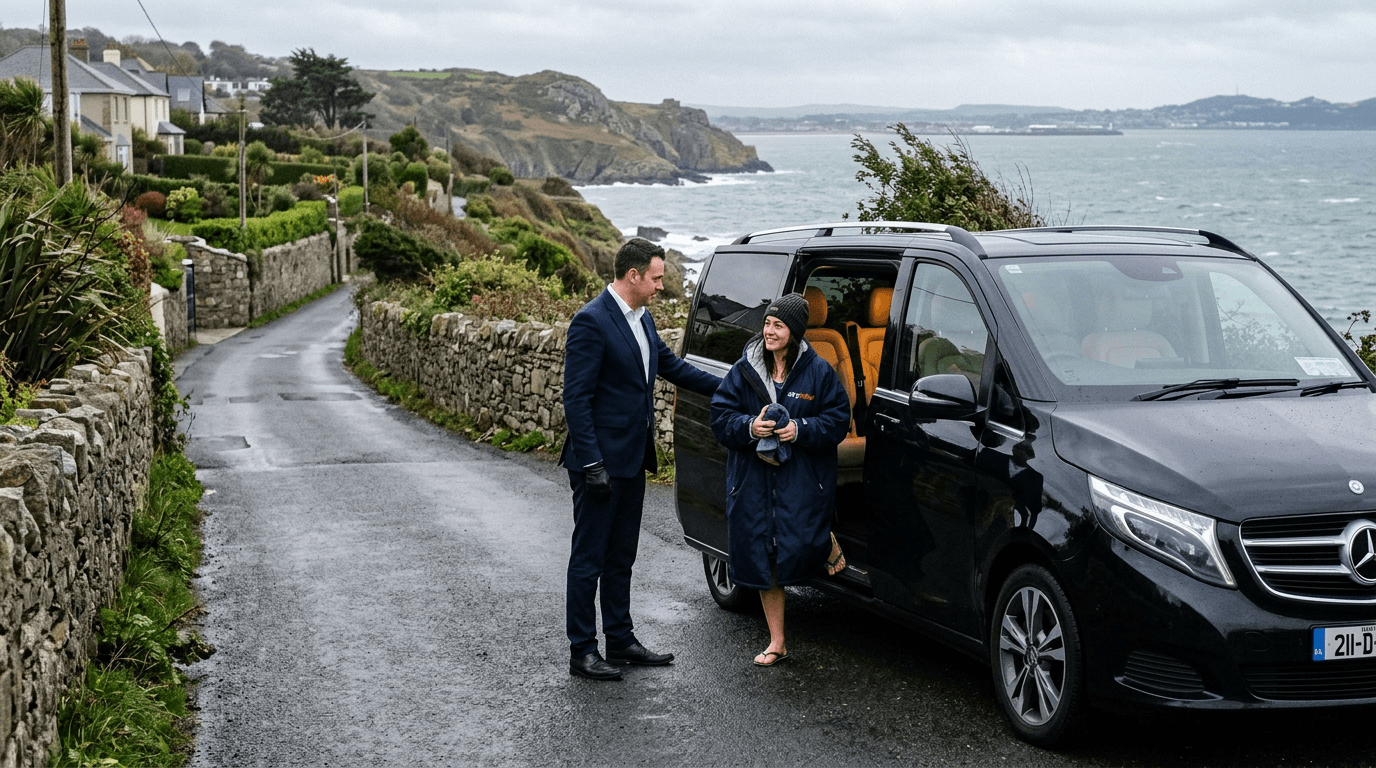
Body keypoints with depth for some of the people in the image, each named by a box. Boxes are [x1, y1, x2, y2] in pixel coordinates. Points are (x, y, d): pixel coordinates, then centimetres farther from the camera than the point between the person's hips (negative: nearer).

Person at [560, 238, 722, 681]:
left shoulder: (641, 319, 11)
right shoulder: (592, 321, -17)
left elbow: (672, 366, 24)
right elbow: (576, 398, -19)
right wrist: (591, 463, -22)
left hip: (631, 461, 9)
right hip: (601, 462, -9)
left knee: (621, 557, 16)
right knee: (589, 558, 0)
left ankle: (620, 640, 25)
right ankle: (582, 651, 7)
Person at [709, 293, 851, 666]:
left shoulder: (818, 372, -1)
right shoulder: (744, 370, 4)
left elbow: (838, 419, -2)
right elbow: (720, 416, 4)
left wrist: (801, 429, -17)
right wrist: (750, 427, -16)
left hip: (803, 478, -3)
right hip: (754, 478, 3)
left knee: (800, 547, -18)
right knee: (764, 560, 5)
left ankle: (828, 544, 22)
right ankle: (777, 643, 17)